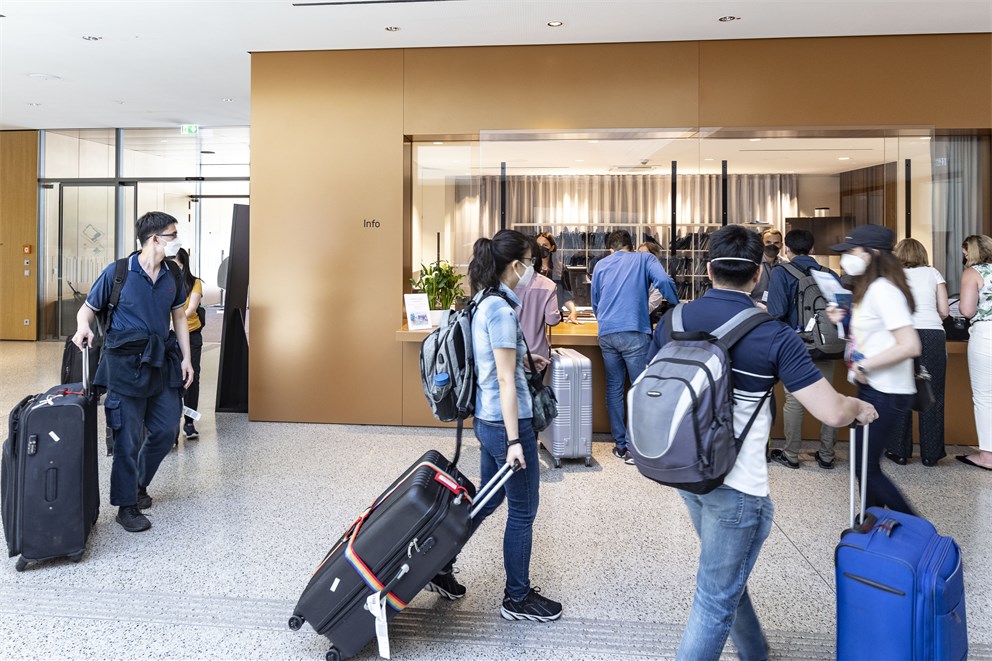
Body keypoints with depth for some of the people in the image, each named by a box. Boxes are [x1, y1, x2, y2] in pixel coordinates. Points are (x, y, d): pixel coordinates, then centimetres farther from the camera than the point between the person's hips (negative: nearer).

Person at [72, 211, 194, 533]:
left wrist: (186, 358, 9)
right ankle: (126, 506, 14)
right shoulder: (117, 272, -8)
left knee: (167, 430, 10)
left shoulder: (172, 275, 5)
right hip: (126, 362, -5)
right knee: (129, 437, 0)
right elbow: (88, 307, 0)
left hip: (162, 361, 5)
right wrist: (83, 327, -23)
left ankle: (139, 484, 34)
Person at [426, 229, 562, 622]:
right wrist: (514, 440, -20)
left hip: (487, 419, 9)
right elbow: (504, 380, -22)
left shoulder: (483, 302, 8)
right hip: (506, 422, -9)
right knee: (523, 510, 6)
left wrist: (525, 359, 18)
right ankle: (517, 598, 22)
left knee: (487, 499, 22)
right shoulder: (501, 309, -20)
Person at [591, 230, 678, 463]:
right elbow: (664, 281, -10)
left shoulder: (601, 265, 17)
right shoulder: (644, 259, 8)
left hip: (606, 333, 4)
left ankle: (620, 444, 16)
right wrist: (678, 309, 2)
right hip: (634, 332, -4)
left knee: (614, 388, 12)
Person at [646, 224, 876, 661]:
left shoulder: (674, 320, -2)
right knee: (715, 599, 7)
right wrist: (861, 408, 5)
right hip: (737, 484, -6)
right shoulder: (774, 337, -17)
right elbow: (832, 412, -17)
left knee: (728, 574, 27)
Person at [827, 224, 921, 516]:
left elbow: (910, 346, -27)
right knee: (866, 465, 17)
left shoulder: (882, 290, -19)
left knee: (867, 469, -1)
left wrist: (864, 365, -21)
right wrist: (845, 319, 4)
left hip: (886, 395, -10)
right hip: (872, 389, 10)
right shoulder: (868, 289, 11)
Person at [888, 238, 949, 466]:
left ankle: (900, 451, 12)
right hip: (933, 335, 0)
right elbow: (944, 311, 10)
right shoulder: (933, 273, 15)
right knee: (932, 396, 7)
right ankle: (931, 453, 13)